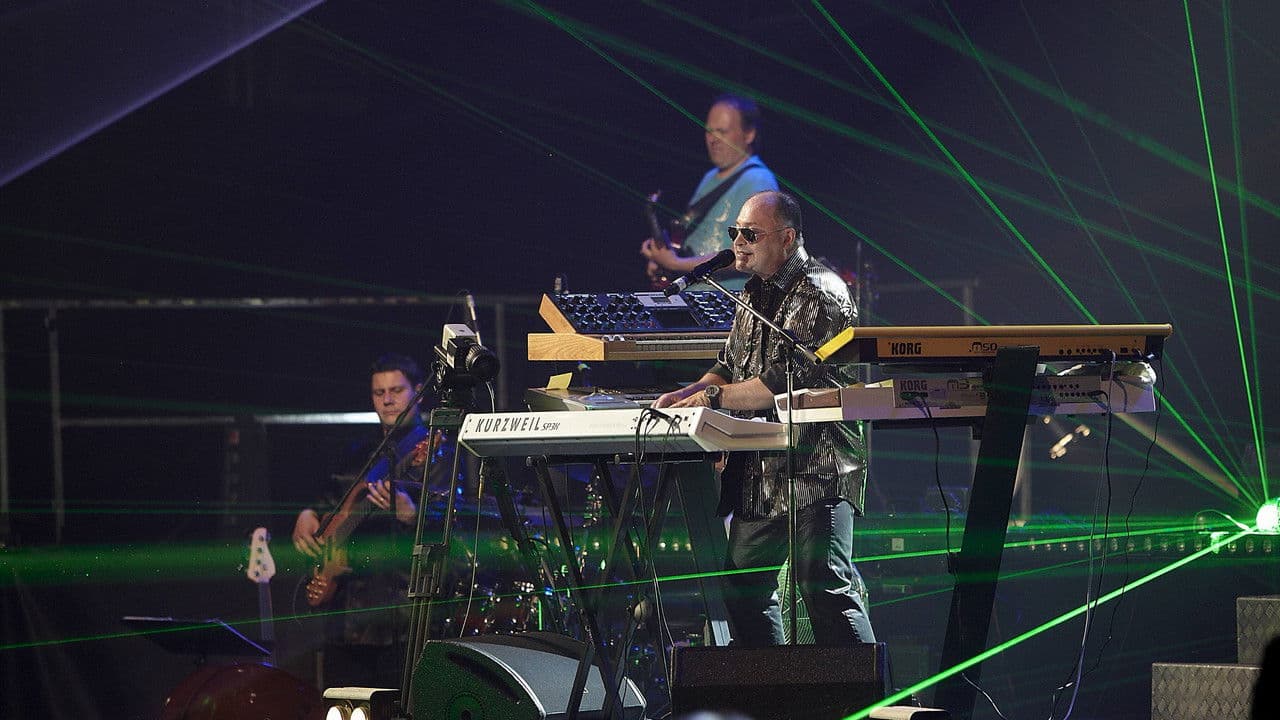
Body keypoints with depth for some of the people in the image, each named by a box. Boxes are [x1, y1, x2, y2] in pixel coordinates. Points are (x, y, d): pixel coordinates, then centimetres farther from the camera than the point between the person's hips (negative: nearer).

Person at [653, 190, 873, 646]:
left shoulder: (821, 295, -12)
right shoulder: (755, 295, 18)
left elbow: (784, 382, -19)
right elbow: (730, 367, 24)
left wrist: (714, 397, -13)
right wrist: (690, 394, 4)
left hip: (815, 470, -10)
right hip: (759, 472, 10)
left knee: (825, 587, -16)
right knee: (744, 585, 13)